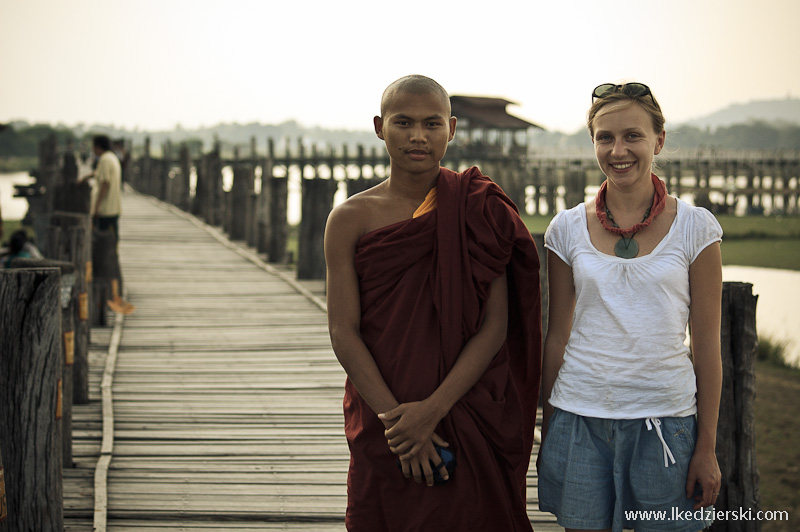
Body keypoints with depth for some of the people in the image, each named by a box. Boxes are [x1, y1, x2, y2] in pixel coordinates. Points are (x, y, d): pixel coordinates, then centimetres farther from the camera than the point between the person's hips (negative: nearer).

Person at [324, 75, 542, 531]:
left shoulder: (479, 212, -1)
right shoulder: (351, 219, 1)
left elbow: (495, 326, -5)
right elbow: (344, 332, -3)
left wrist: (433, 408, -15)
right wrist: (394, 416, -13)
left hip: (471, 418, 0)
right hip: (383, 427, 1)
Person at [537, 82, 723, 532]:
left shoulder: (695, 227, -1)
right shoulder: (568, 229, 4)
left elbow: (707, 347, 0)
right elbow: (557, 337, 10)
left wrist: (707, 448, -2)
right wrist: (548, 434, 11)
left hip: (664, 419, -1)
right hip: (580, 416, 1)